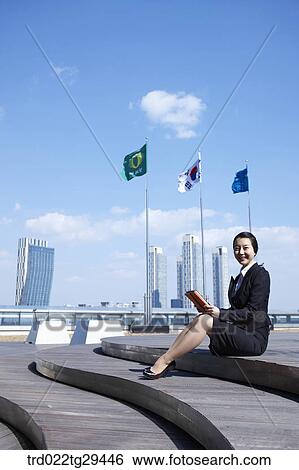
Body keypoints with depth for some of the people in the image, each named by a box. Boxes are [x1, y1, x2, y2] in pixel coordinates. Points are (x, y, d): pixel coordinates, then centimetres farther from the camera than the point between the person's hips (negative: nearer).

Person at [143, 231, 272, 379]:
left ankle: (164, 361, -20)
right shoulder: (239, 277, 20)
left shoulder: (261, 274, -7)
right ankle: (167, 359, -15)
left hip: (255, 337, -8)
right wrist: (215, 311, -1)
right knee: (199, 318, -9)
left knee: (203, 322, -23)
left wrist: (220, 313, -20)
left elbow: (252, 312, -15)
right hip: (239, 330, 8)